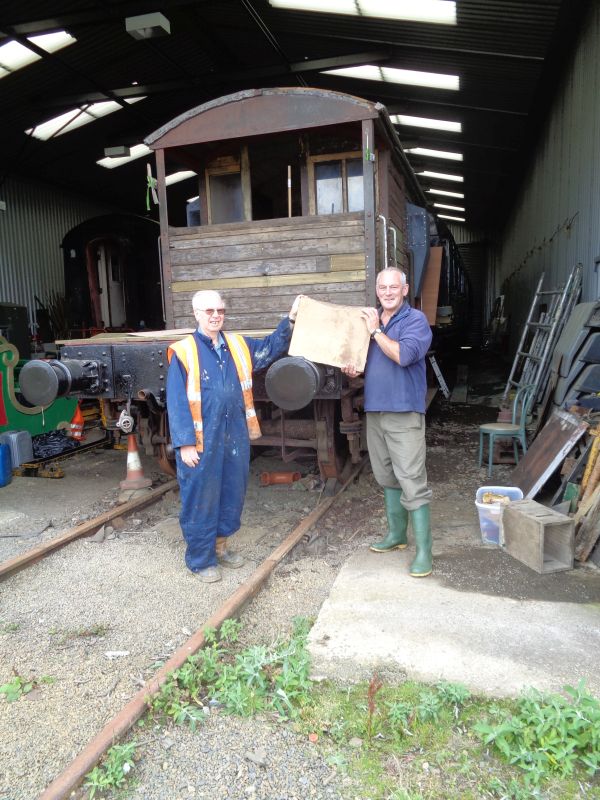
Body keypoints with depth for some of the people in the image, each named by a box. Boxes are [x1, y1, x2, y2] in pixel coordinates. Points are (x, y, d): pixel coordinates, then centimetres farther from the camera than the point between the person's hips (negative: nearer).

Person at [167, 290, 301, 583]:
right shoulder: (183, 352, -8)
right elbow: (176, 402, -10)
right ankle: (200, 558, 21)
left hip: (236, 436, 6)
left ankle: (221, 545, 35)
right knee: (200, 498, 4)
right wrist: (185, 443, -14)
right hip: (202, 440, -5)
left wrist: (290, 319, 8)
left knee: (233, 493, 15)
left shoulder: (239, 345, 8)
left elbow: (271, 348, 21)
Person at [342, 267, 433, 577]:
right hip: (375, 409, 7)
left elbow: (404, 355, -23)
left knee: (412, 481, -8)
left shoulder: (416, 320, -7)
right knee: (387, 477, 16)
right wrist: (353, 369, 2)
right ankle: (396, 534, 31)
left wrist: (376, 331, -14)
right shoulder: (370, 320, 14)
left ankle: (424, 550, -2)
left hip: (404, 412, -7)